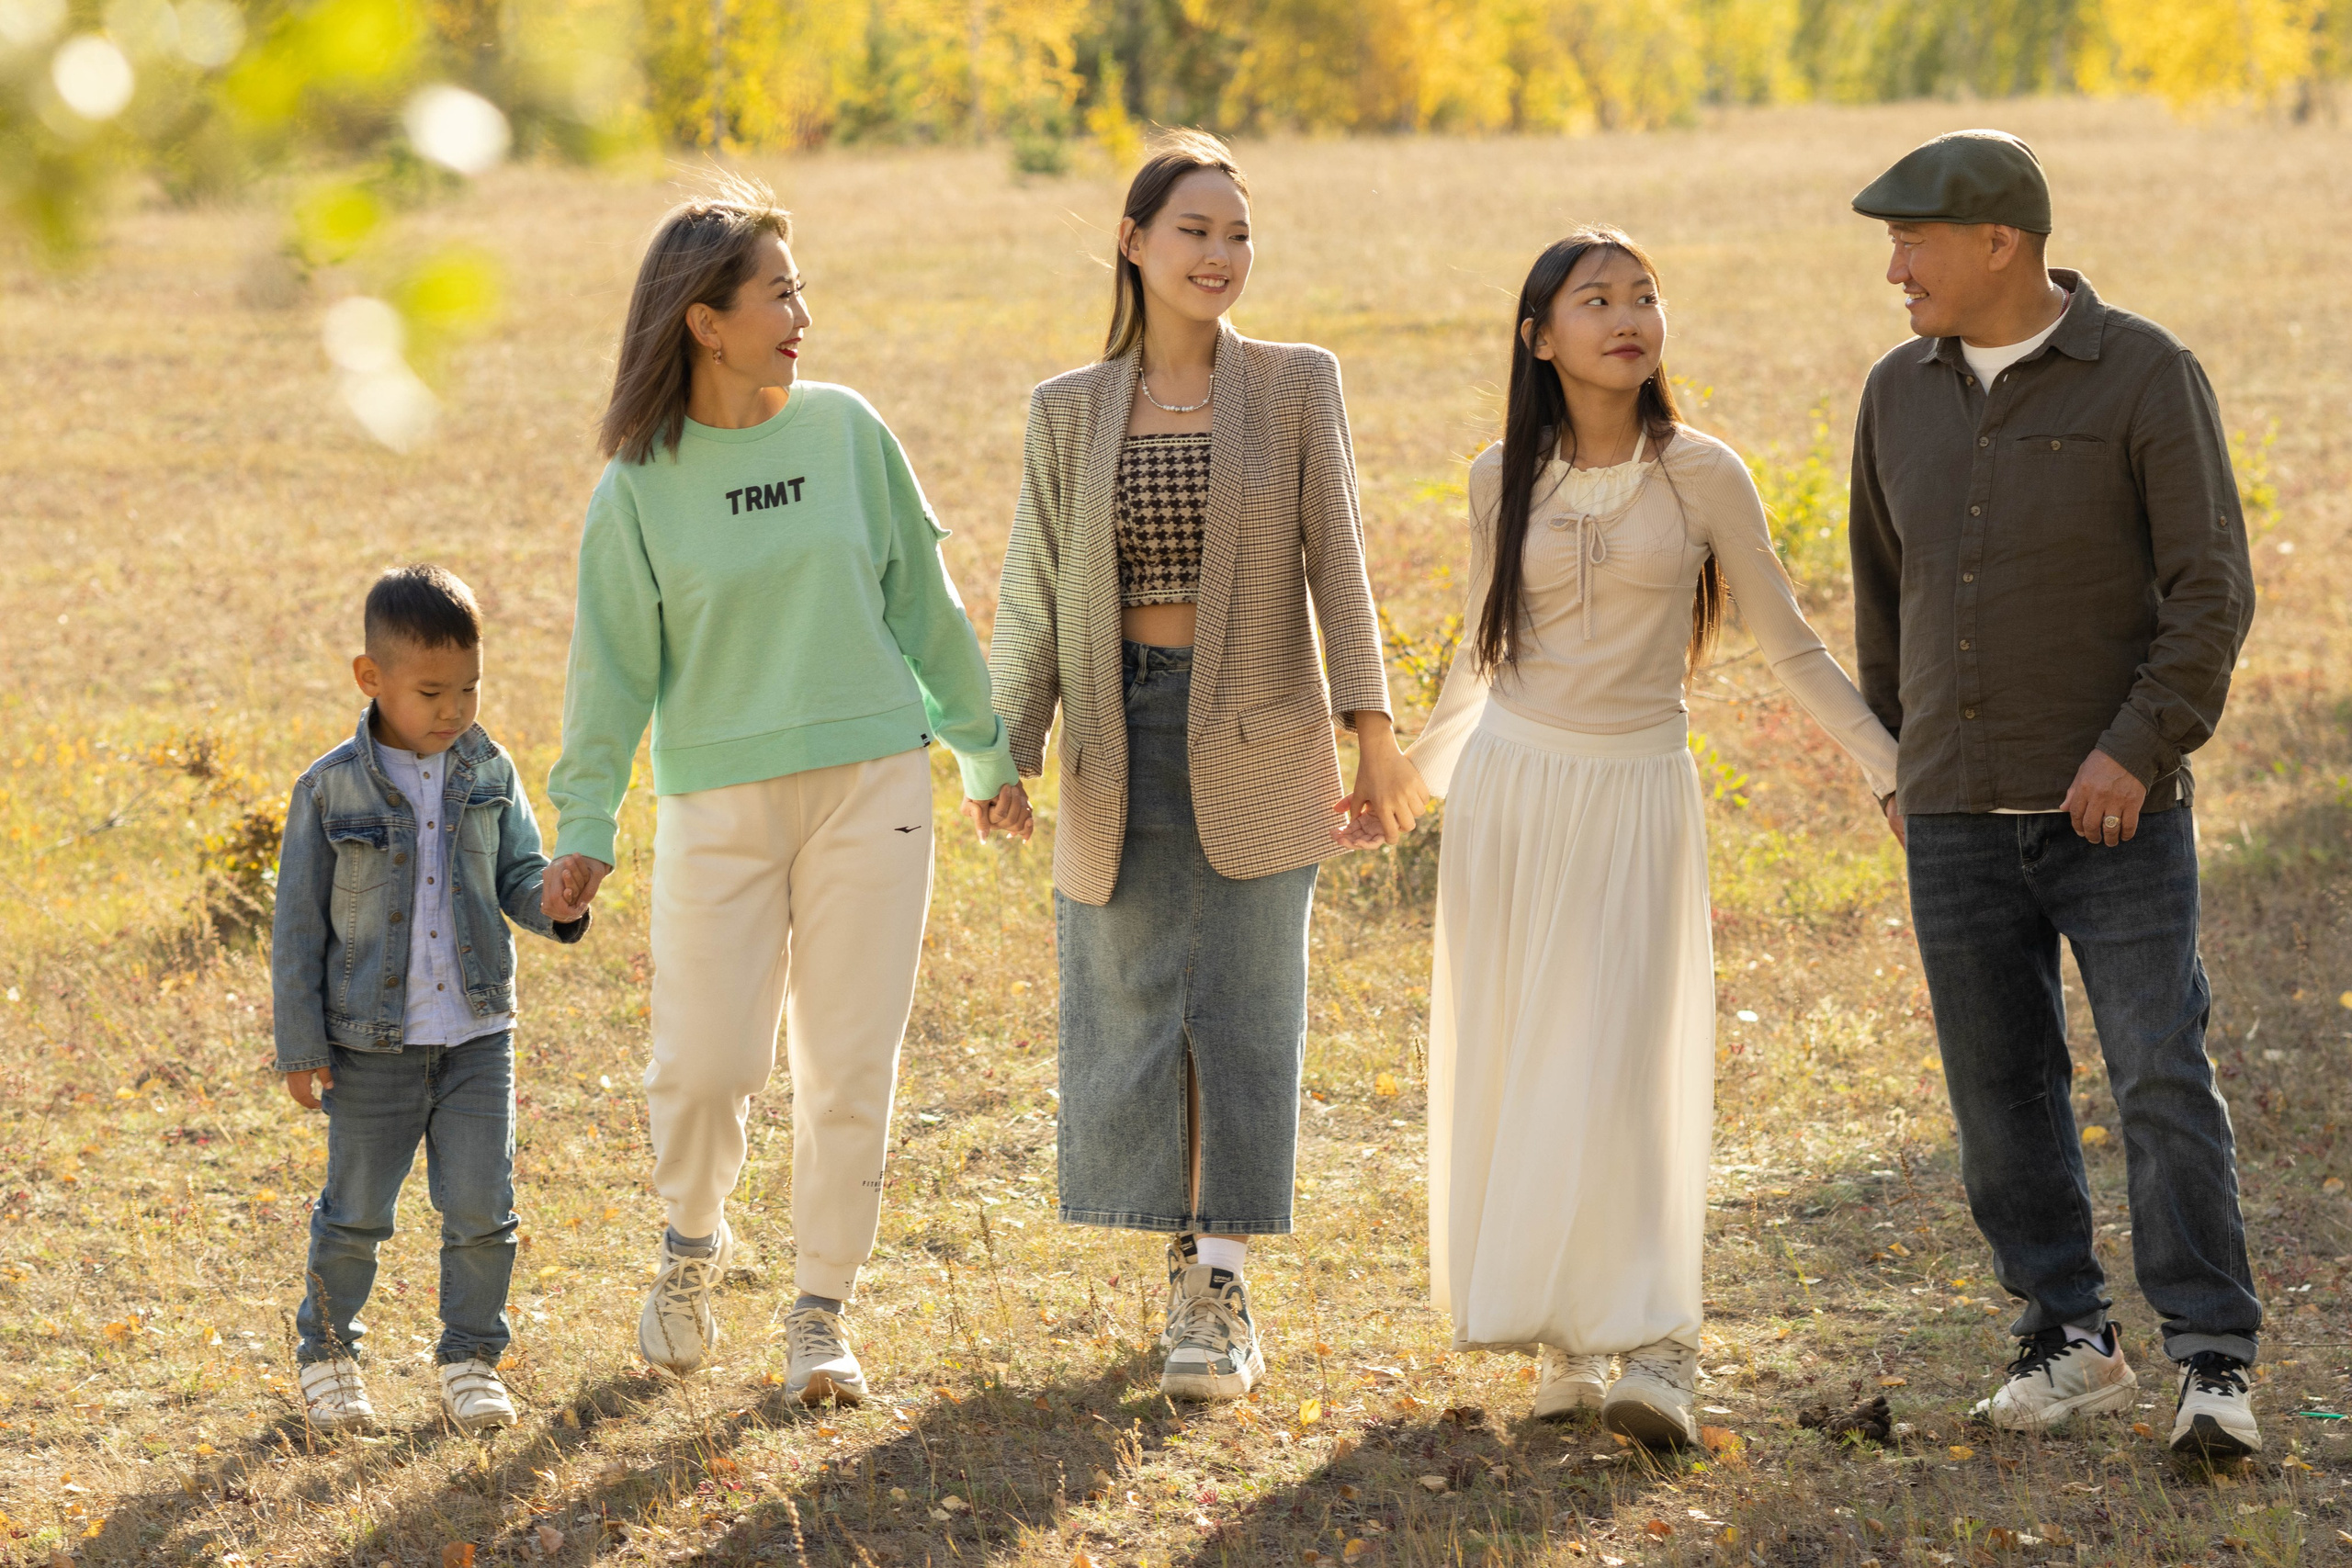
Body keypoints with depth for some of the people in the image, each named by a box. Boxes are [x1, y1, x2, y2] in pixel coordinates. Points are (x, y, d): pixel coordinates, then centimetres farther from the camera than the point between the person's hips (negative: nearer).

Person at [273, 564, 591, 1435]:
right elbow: (298, 922, -4)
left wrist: (558, 904, -19)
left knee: (481, 1208, 1)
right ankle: (327, 1351, 27)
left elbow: (519, 876, 6)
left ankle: (470, 1357, 17)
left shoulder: (487, 772, 0)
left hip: (476, 1035, 2)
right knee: (356, 1212, 7)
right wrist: (300, 1046, -5)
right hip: (372, 1042, -2)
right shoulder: (331, 789, -9)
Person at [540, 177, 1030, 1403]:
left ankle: (822, 1314, 14)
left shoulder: (845, 431, 3)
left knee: (849, 1069, 1)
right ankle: (694, 1241, 27)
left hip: (872, 787, 1)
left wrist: (984, 749, 15)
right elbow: (613, 662, 0)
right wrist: (584, 827, -6)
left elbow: (921, 600, 10)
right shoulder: (640, 486, -2)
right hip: (719, 803, -1)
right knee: (705, 1063, -4)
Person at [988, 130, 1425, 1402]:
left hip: (1256, 742, -2)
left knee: (1244, 1011, -3)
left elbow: (1336, 565, -3)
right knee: (1134, 1012, 4)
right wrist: (1007, 760, -4)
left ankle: (1220, 1298, -1)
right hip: (1122, 739, 2)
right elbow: (1034, 595, 5)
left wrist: (1372, 734, -11)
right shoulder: (1069, 412, 5)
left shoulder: (1297, 387, 1)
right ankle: (1193, 1263, 20)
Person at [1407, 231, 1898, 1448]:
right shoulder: (1505, 480, 4)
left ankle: (1654, 1355, -14)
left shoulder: (1702, 476, -4)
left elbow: (1789, 645, 2)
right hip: (1510, 785, 3)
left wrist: (1896, 771, -1)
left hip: (1636, 796, -3)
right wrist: (1411, 774, 25)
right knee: (1516, 1067, 2)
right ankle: (1561, 1346, 10)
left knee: (1619, 1072, -12)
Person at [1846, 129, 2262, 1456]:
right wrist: (1890, 761, 19)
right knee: (2003, 1086, 6)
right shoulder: (1902, 393, 7)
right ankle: (2072, 1344, 17)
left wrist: (2140, 749, -20)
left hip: (2115, 802, -5)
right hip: (1960, 813, 5)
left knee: (2163, 1076, -10)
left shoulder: (2145, 375, -8)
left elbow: (2212, 588, -11)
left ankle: (2214, 1363, -7)